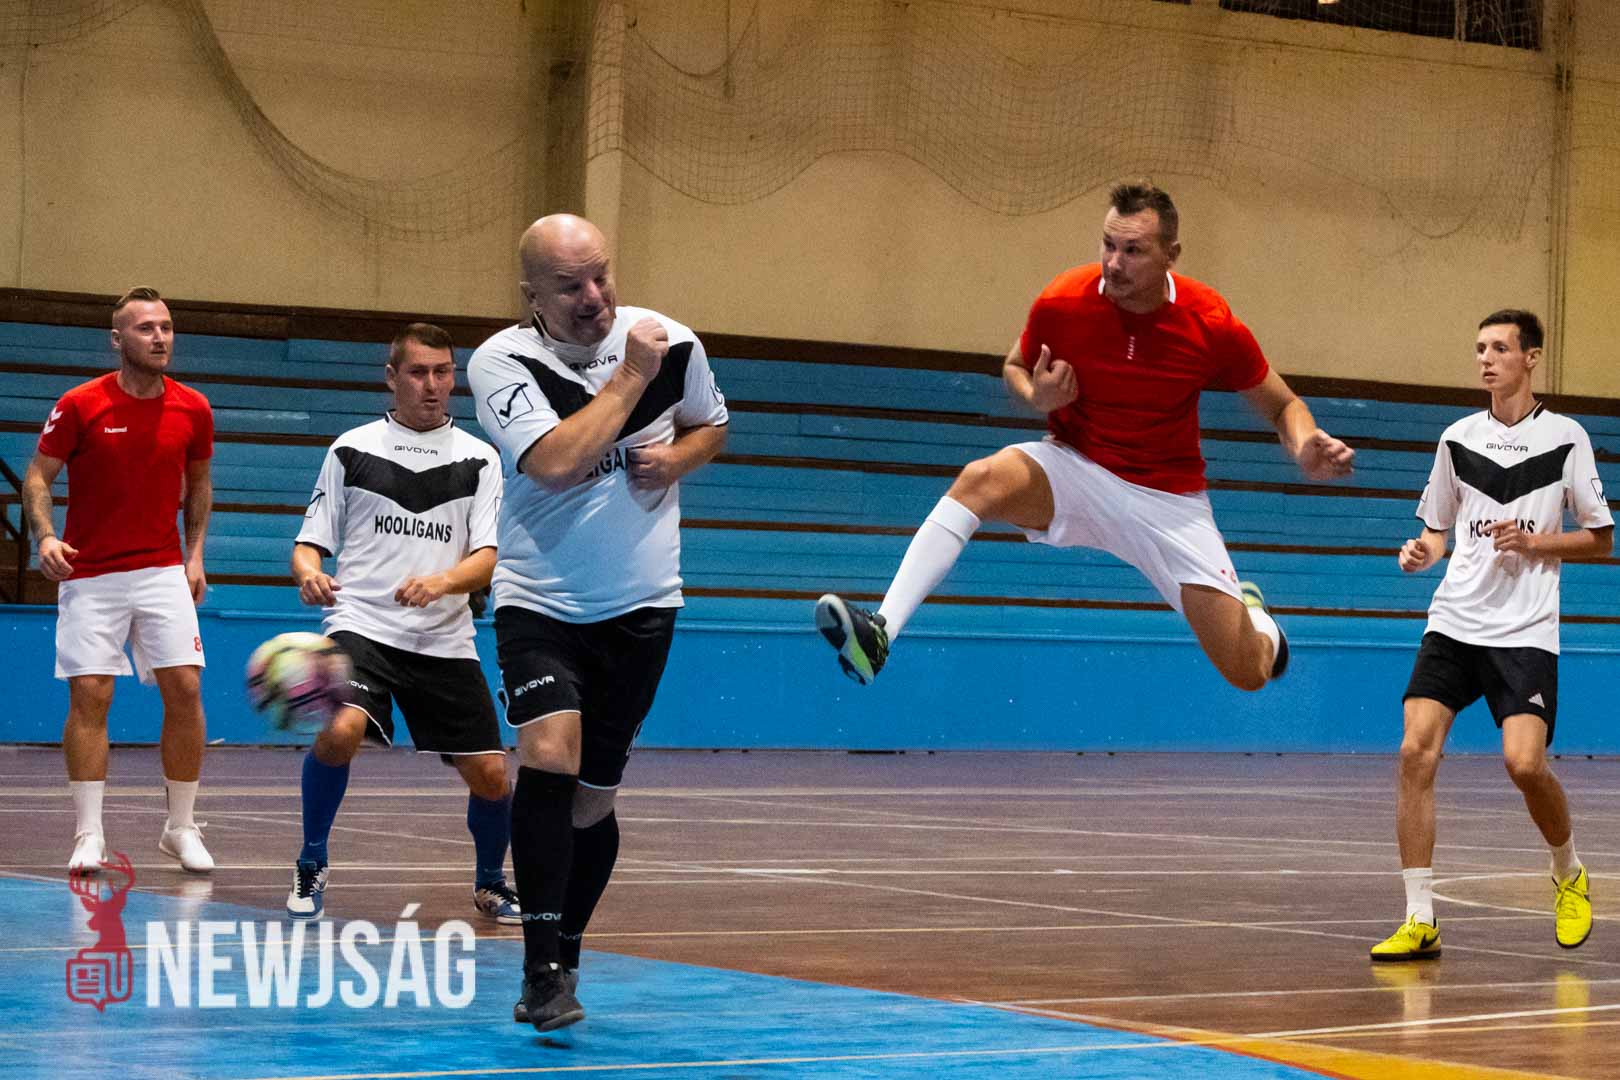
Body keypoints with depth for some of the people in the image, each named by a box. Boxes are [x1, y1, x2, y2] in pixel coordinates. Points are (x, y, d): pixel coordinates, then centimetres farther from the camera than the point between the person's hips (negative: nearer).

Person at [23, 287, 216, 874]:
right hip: (90, 575, -2)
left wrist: (194, 554, 7)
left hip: (163, 572, 2)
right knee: (89, 697, -6)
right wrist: (45, 536, -18)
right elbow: (37, 476, -1)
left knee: (185, 689, -6)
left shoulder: (193, 409, 1)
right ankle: (89, 834, 1)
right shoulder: (80, 405, -8)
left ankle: (181, 828, 7)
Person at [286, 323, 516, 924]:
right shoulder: (352, 449, 8)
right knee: (340, 729, -29)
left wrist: (441, 582, -22)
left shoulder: (479, 459, 8)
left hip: (445, 641, 2)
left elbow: (488, 558, -1)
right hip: (360, 625, -2)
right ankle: (310, 868, -8)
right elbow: (311, 543, 10)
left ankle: (490, 882, 27)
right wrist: (309, 574, -14)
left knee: (490, 773, -4)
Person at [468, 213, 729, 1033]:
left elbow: (710, 425, 15)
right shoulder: (501, 362, -14)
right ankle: (542, 971, -20)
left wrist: (676, 457, -7)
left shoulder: (671, 342, -5)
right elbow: (556, 463, -29)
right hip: (538, 601, -3)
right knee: (550, 753, -25)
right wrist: (630, 375, -23)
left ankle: (564, 959, 29)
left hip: (640, 605, 3)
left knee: (594, 798, 8)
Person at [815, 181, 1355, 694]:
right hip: (1075, 470, 1)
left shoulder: (1213, 325, -16)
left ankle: (1250, 610, 32)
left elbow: (1282, 405, -1)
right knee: (981, 479, -33)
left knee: (1248, 673, -7)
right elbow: (1015, 366, 7)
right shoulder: (1061, 303, -14)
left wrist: (1307, 449, -23)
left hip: (1169, 500, -1)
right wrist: (1036, 395, -17)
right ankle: (881, 632, -41)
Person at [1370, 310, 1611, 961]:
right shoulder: (1458, 438, 10)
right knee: (1415, 752, -13)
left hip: (1526, 632, -3)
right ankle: (1420, 920, -8)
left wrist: (1533, 542, -10)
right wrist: (1420, 553, -2)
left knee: (1524, 763, -18)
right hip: (1454, 621, 3)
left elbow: (1600, 539, 5)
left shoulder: (1565, 437, 1)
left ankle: (1569, 875, 14)